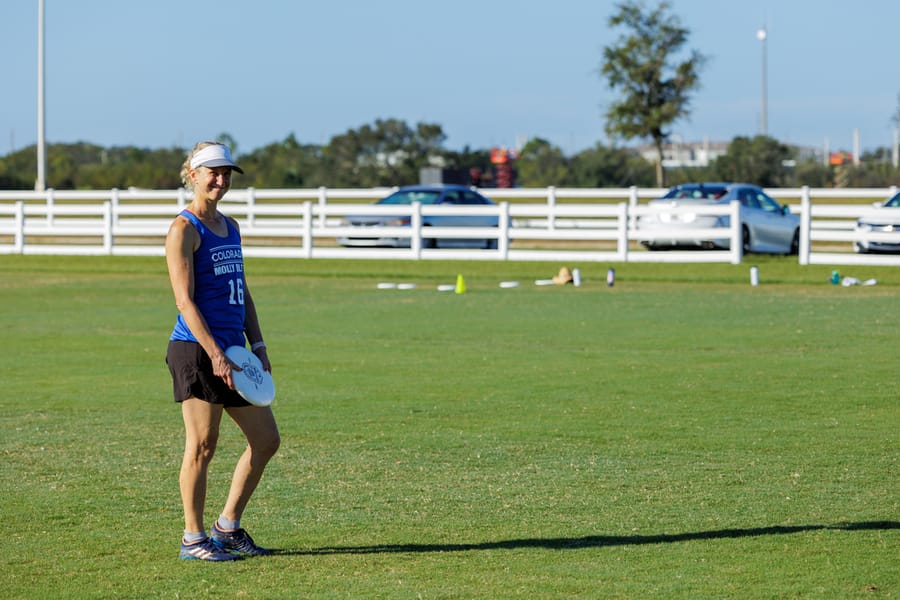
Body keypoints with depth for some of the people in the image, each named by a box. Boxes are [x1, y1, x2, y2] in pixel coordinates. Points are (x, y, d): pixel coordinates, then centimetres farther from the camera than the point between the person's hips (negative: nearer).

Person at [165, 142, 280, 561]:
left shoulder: (230, 227, 17)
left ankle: (228, 528, 19)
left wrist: (257, 346, 11)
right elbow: (185, 301, -14)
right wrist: (216, 355, -20)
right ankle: (193, 539, 7)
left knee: (266, 440, 9)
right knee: (201, 446, -3)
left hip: (232, 351, 8)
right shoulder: (184, 229, -8)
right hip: (197, 351, -8)